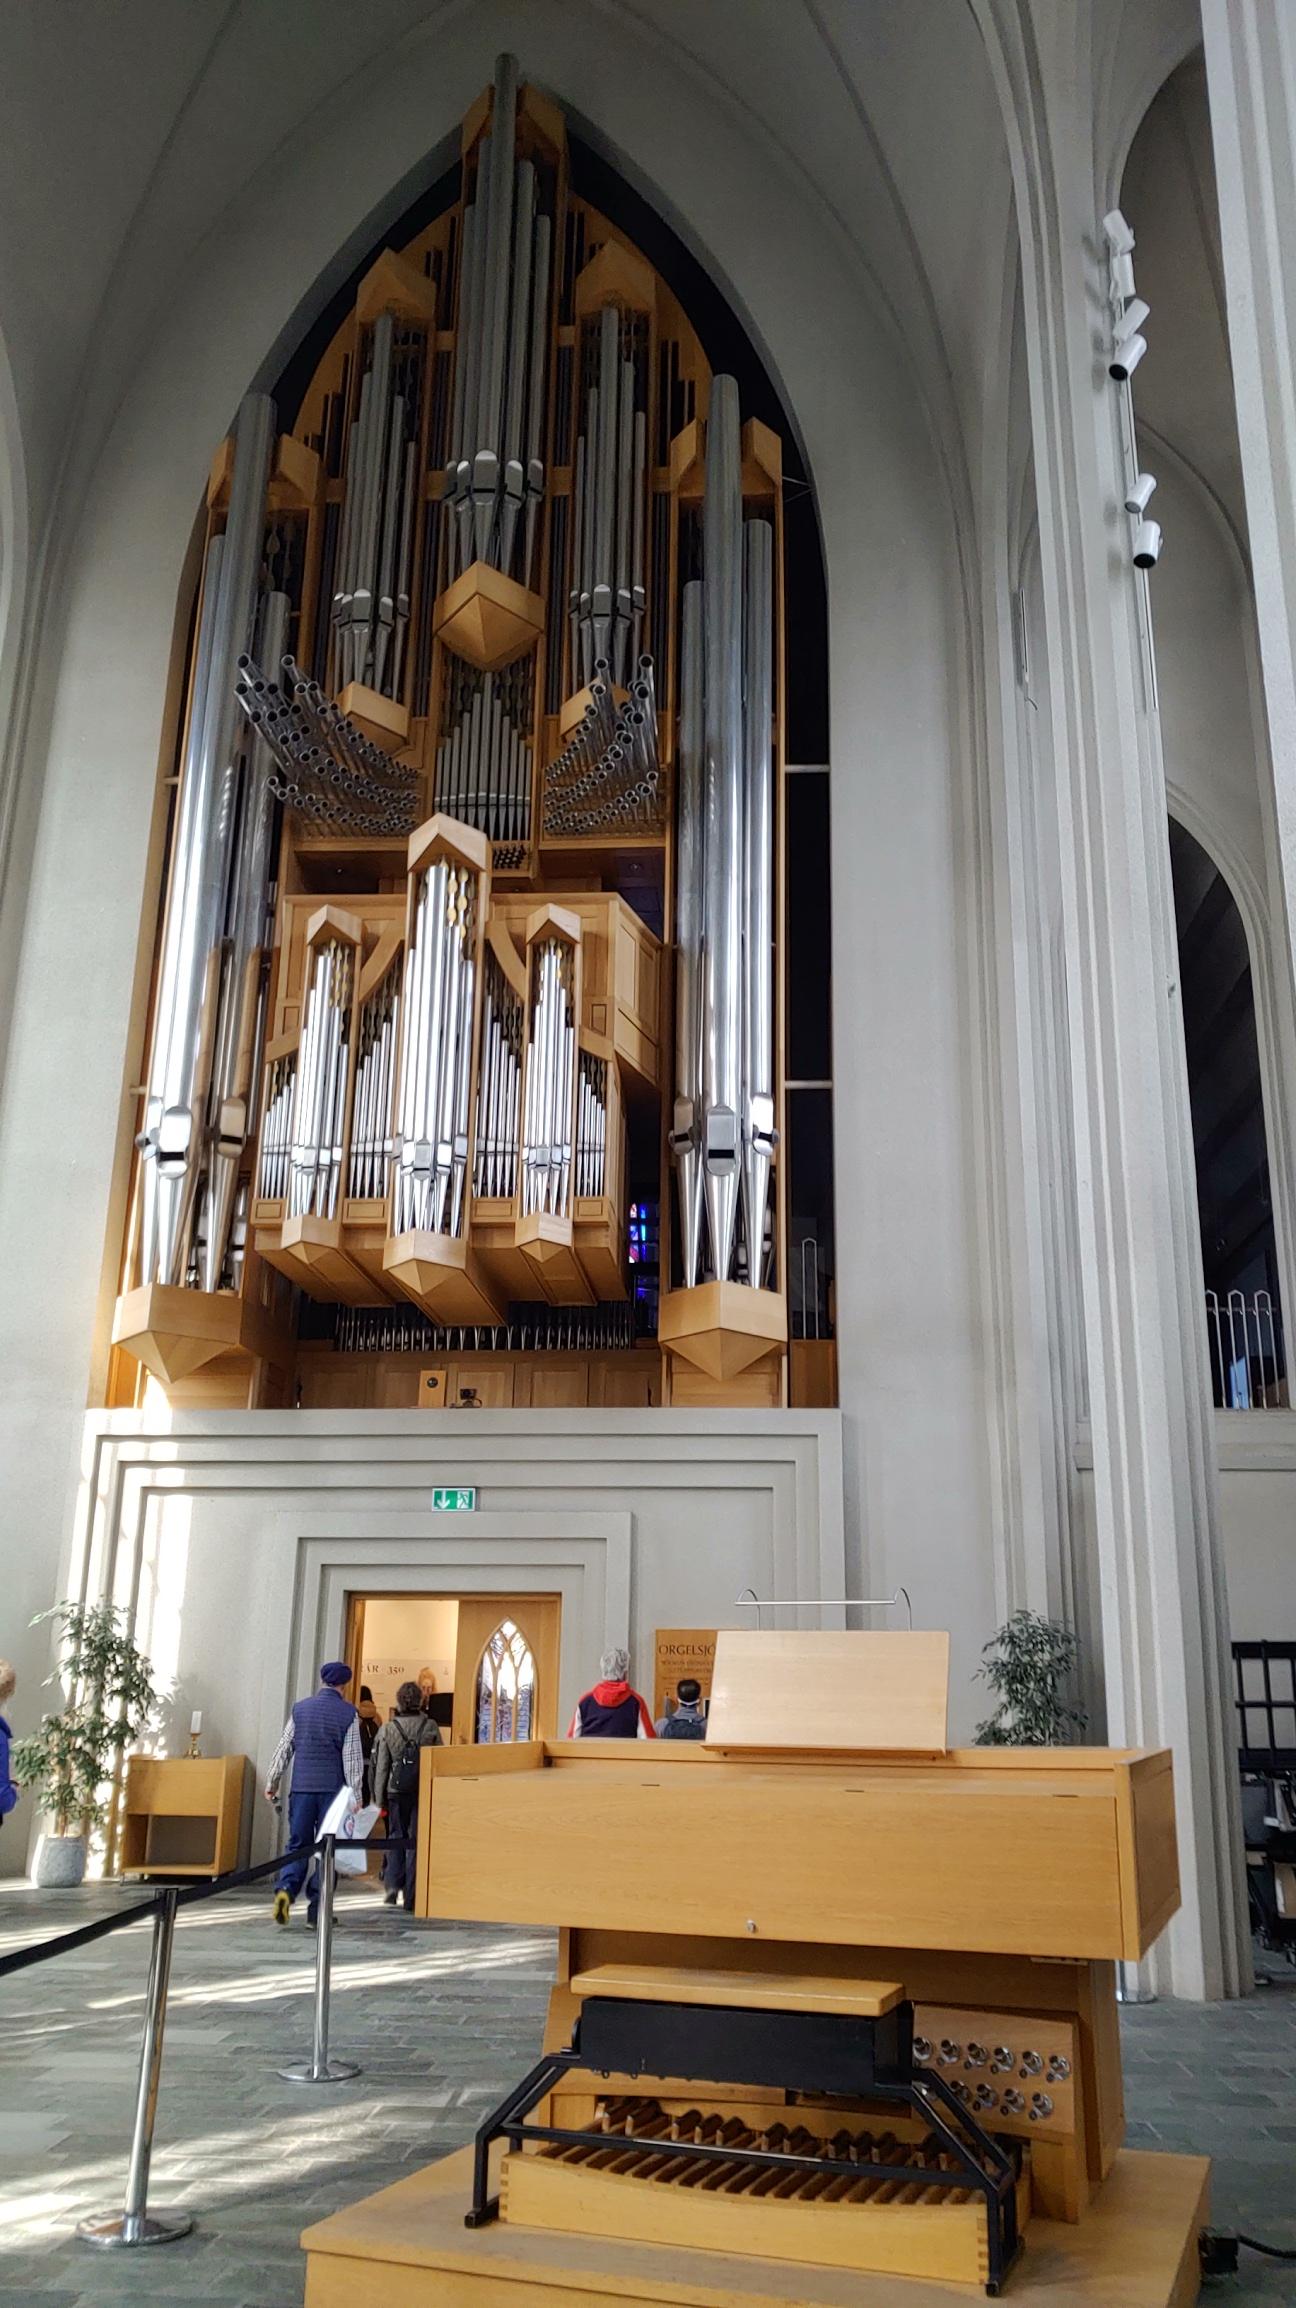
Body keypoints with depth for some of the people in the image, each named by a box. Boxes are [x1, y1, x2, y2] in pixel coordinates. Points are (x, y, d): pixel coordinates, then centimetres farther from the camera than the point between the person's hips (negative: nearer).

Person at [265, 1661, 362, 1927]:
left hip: (301, 1787, 2)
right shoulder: (348, 1713, -2)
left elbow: (284, 1750, 9)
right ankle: (316, 1910, 5)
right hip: (332, 1789, -2)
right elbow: (352, 1757, -4)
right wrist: (355, 1796, -4)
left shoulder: (300, 1709, 6)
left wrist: (272, 1784, 17)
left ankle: (285, 1888, -14)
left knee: (298, 1843, 10)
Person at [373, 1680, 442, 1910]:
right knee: (415, 1840, 7)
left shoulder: (387, 1729, -4)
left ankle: (393, 1885, -1)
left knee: (396, 1837, 15)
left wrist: (378, 1798, 5)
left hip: (395, 1792, 0)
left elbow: (380, 1766, -1)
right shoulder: (431, 1727, -2)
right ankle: (410, 1896, 7)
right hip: (424, 1793, 0)